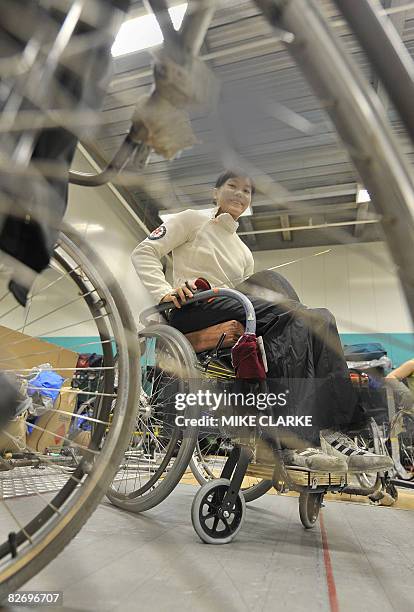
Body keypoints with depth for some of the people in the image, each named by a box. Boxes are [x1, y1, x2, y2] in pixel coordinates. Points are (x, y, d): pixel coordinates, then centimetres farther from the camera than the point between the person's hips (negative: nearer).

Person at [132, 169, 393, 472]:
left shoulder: (244, 252, 28)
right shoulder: (192, 220, 14)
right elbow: (144, 252, 4)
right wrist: (165, 291, -14)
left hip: (237, 327, 5)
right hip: (191, 312, -5)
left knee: (320, 317, -17)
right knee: (269, 280, -31)